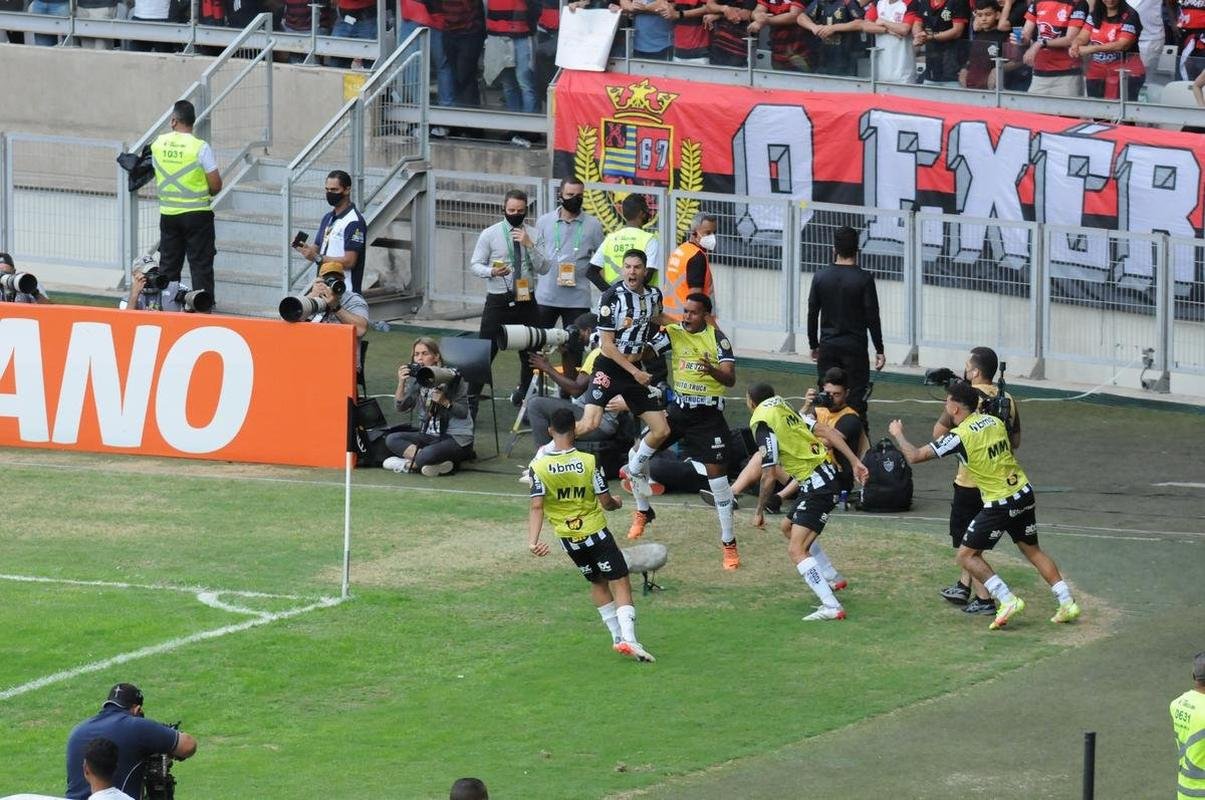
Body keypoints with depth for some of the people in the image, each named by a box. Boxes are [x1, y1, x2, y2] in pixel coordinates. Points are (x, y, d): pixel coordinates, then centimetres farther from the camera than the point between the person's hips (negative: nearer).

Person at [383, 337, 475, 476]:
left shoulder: (452, 378, -10)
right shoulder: (416, 378, 4)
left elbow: (463, 412, -9)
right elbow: (401, 407, -4)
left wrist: (444, 402, -26)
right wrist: (401, 383, -18)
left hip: (457, 438, -7)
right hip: (430, 435, 7)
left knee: (426, 456, -37)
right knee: (391, 439, -14)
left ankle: (408, 464, -4)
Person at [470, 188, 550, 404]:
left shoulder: (533, 235, 6)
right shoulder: (489, 235, 0)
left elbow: (543, 269, 0)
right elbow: (475, 265, 0)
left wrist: (529, 245, -14)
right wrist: (492, 271, -21)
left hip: (526, 301, 3)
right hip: (498, 301, -3)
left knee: (530, 353, 13)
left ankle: (524, 395, 31)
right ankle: (471, 398, 0)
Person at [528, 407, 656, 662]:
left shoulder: (539, 466, -9)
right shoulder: (588, 461, -13)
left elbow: (537, 507, -15)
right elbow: (606, 502, -8)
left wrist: (533, 541, -18)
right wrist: (616, 504, 14)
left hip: (568, 539, 3)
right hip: (596, 532, -3)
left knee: (598, 583, 23)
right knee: (620, 584, 0)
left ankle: (617, 636, 24)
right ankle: (628, 638, -17)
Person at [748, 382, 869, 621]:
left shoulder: (763, 424, -15)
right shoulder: (786, 410, 9)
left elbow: (769, 476, -17)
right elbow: (830, 433, 5)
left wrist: (759, 512, -4)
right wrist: (855, 462, 6)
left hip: (816, 485, -10)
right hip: (826, 474, 10)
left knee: (796, 550, -15)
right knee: (789, 528, 30)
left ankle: (832, 607, -25)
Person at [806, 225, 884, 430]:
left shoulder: (821, 277, 1)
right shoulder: (864, 279, -9)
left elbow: (812, 314, 5)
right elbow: (872, 317, -9)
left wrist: (814, 345, 16)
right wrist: (879, 350, -2)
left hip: (828, 346, 3)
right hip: (855, 347, -3)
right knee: (857, 399, -2)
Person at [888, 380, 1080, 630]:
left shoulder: (959, 436, -14)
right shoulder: (993, 421, 5)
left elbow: (914, 456, -10)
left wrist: (898, 434, 7)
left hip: (999, 504, -7)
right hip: (1024, 494, 7)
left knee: (967, 555, 2)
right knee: (1032, 550, 20)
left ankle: (1007, 600, -8)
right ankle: (1067, 603, 16)